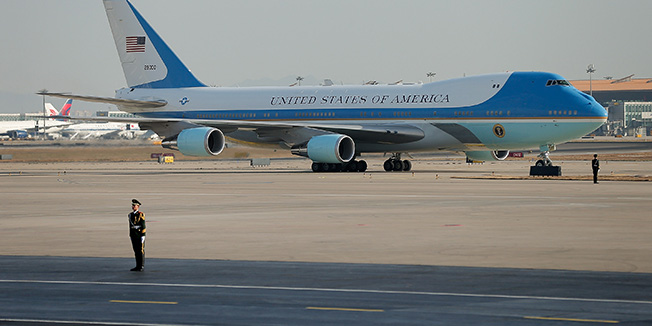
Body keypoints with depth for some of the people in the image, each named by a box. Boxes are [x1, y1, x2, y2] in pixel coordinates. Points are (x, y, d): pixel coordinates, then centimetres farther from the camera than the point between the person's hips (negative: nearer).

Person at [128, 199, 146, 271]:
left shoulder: (141, 215, -9)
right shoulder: (131, 215, 11)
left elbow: (143, 226, -12)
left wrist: (143, 236, -17)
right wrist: (130, 235, 15)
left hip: (140, 235, -7)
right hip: (133, 235, 7)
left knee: (141, 251, -3)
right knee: (136, 251, 8)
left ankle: (142, 267, 0)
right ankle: (138, 266, 13)